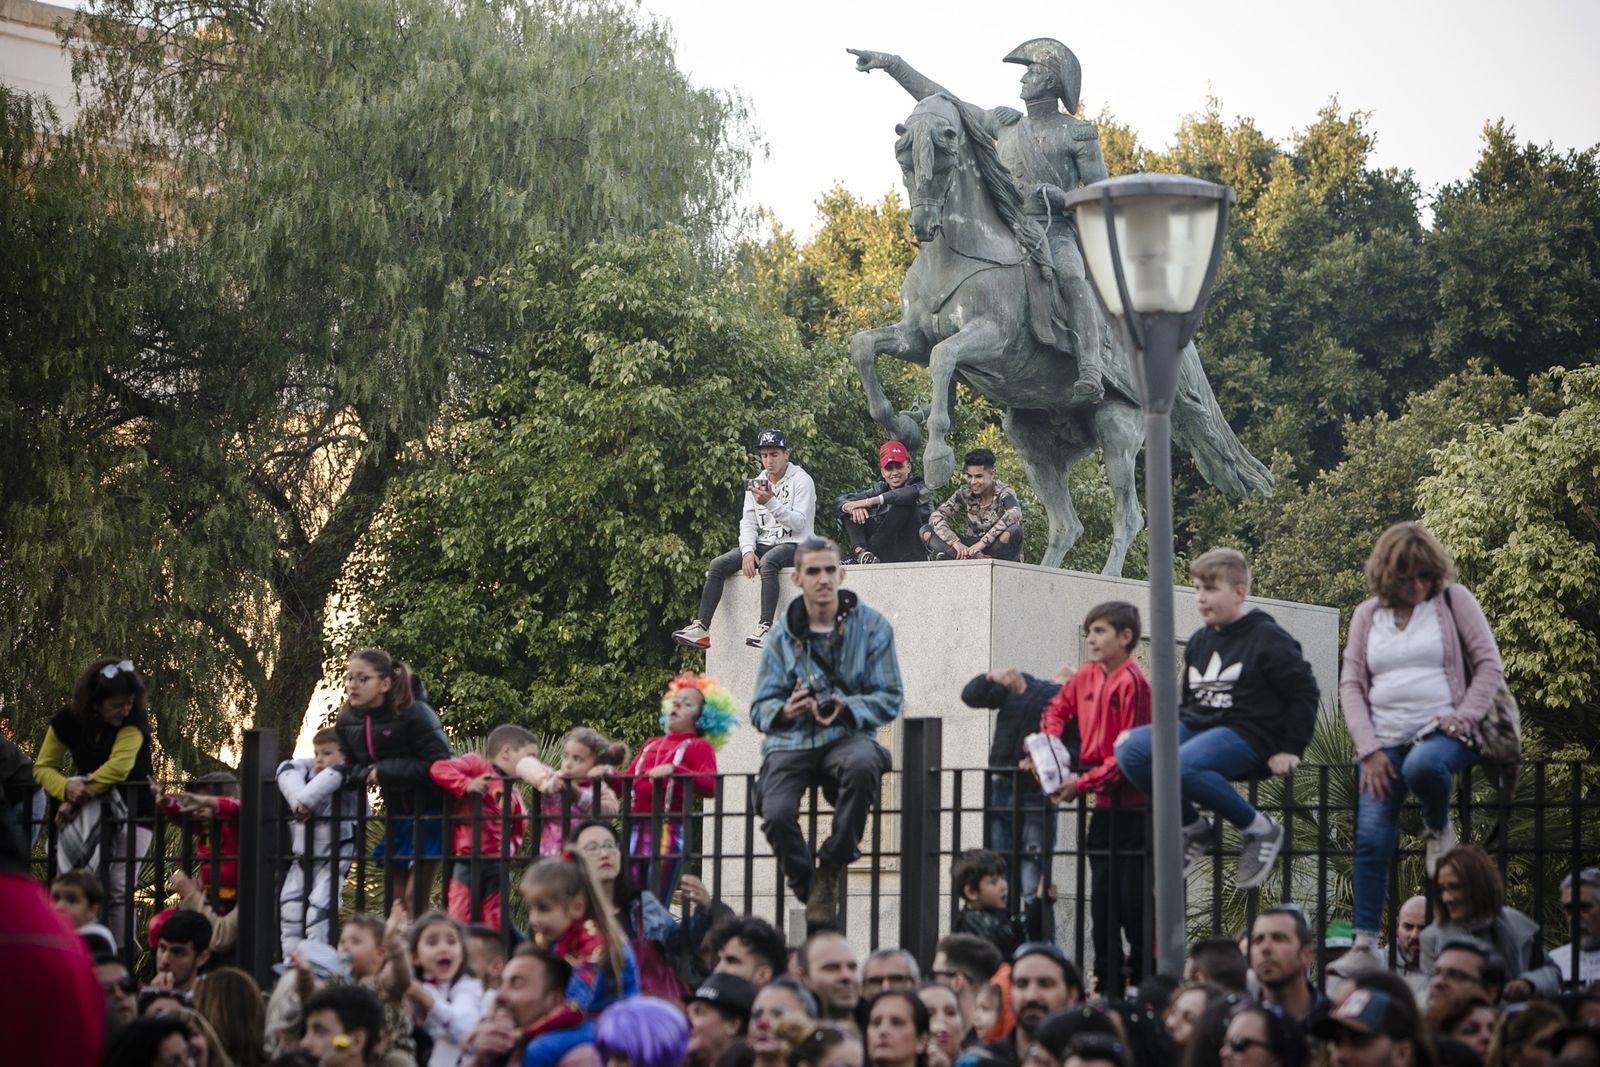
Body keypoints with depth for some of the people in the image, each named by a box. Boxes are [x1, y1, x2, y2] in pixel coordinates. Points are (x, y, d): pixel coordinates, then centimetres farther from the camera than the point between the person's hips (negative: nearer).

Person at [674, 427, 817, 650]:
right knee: (718, 565, -14)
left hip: (793, 545, -6)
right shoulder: (756, 484, 14)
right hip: (763, 544, 6)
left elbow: (799, 523, -16)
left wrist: (771, 503, -28)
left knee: (768, 562, -39)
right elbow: (748, 522, 9)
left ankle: (765, 628, -46)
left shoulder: (801, 481, -6)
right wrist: (748, 551, -10)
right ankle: (701, 627, -22)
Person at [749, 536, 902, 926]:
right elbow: (760, 707, 8)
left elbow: (890, 699, 1)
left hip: (846, 736, -1)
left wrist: (845, 708, -17)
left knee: (863, 763, -39)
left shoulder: (871, 626, 4)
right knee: (776, 814, -27)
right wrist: (786, 710, -16)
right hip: (791, 740, 1)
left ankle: (831, 867, -19)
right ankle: (808, 888, 3)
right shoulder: (783, 634, 9)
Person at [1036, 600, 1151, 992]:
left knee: (1132, 900, -6)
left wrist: (1083, 783, -19)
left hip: (1132, 805, -8)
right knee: (1102, 899, 9)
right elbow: (1057, 709, 24)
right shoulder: (1086, 676, 7)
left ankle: (1143, 982, 1)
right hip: (1104, 803, 8)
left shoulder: (1132, 682, -16)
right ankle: (1107, 984, 14)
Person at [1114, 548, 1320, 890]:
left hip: (1245, 734, -7)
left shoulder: (1266, 638, -4)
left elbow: (1304, 692, -4)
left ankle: (1259, 829, -16)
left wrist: (1290, 750, -9)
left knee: (1181, 767, -37)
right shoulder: (1199, 641, 17)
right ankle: (1194, 827, -2)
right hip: (1196, 727, 7)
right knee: (1128, 749, -19)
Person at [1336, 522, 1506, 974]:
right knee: (1371, 839, -11)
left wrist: (1464, 717, -13)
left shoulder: (1454, 600, 4)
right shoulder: (1367, 614, 12)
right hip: (1384, 741, 3)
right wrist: (1369, 748, -5)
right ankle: (1365, 947, -7)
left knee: (1422, 766, -39)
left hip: (1441, 731, -3)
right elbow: (1351, 684, 7)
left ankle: (1439, 828, -4)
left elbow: (1488, 665, 2)